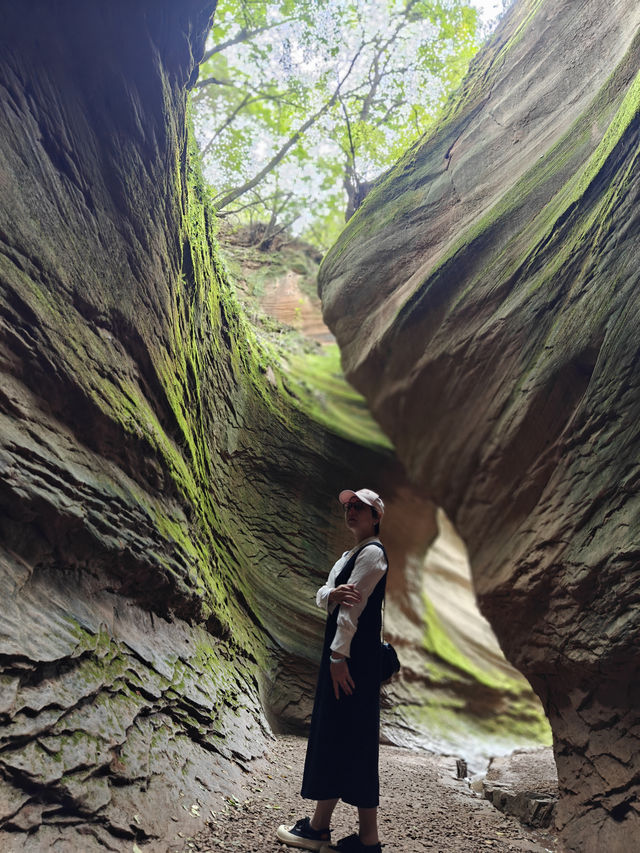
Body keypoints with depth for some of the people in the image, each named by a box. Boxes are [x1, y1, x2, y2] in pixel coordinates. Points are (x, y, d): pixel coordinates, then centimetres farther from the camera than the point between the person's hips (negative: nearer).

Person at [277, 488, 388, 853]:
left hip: (356, 655, -10)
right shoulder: (349, 555, 20)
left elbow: (353, 606, -17)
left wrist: (338, 656, -21)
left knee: (352, 740, -6)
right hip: (339, 649, 10)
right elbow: (323, 596, 10)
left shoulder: (372, 552, -10)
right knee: (331, 735, 13)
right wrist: (332, 593, -13)